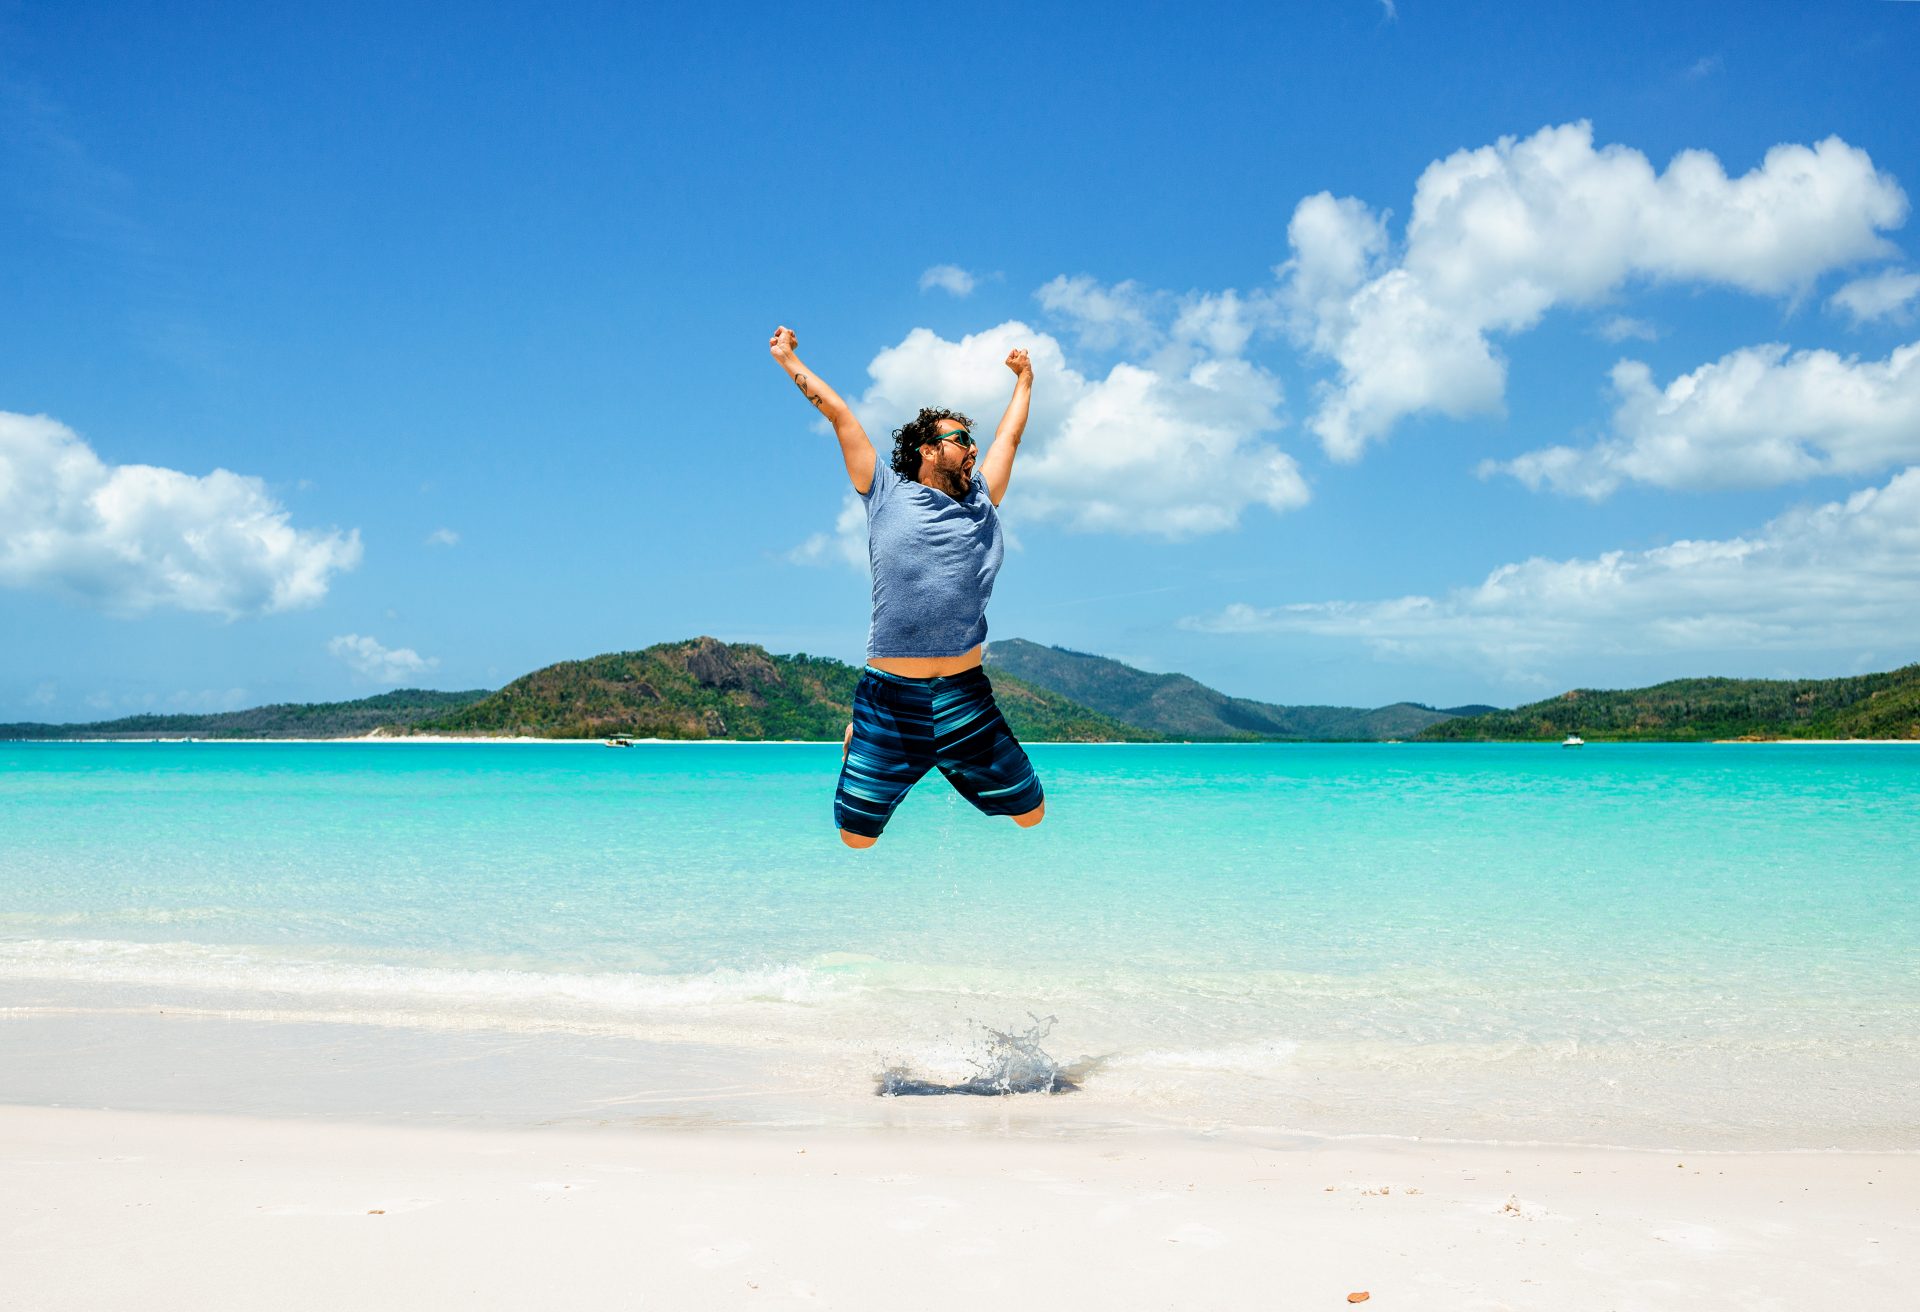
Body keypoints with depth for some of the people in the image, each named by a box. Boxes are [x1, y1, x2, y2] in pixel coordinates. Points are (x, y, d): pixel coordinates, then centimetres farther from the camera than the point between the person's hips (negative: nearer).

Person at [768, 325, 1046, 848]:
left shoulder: (980, 501, 14)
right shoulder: (887, 493, 5)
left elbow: (1010, 435, 28)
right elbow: (839, 415, 12)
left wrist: (1023, 380, 41)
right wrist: (789, 361, 19)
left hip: (965, 699, 3)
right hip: (889, 701, -3)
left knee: (1030, 813, 5)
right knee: (855, 835, 1)